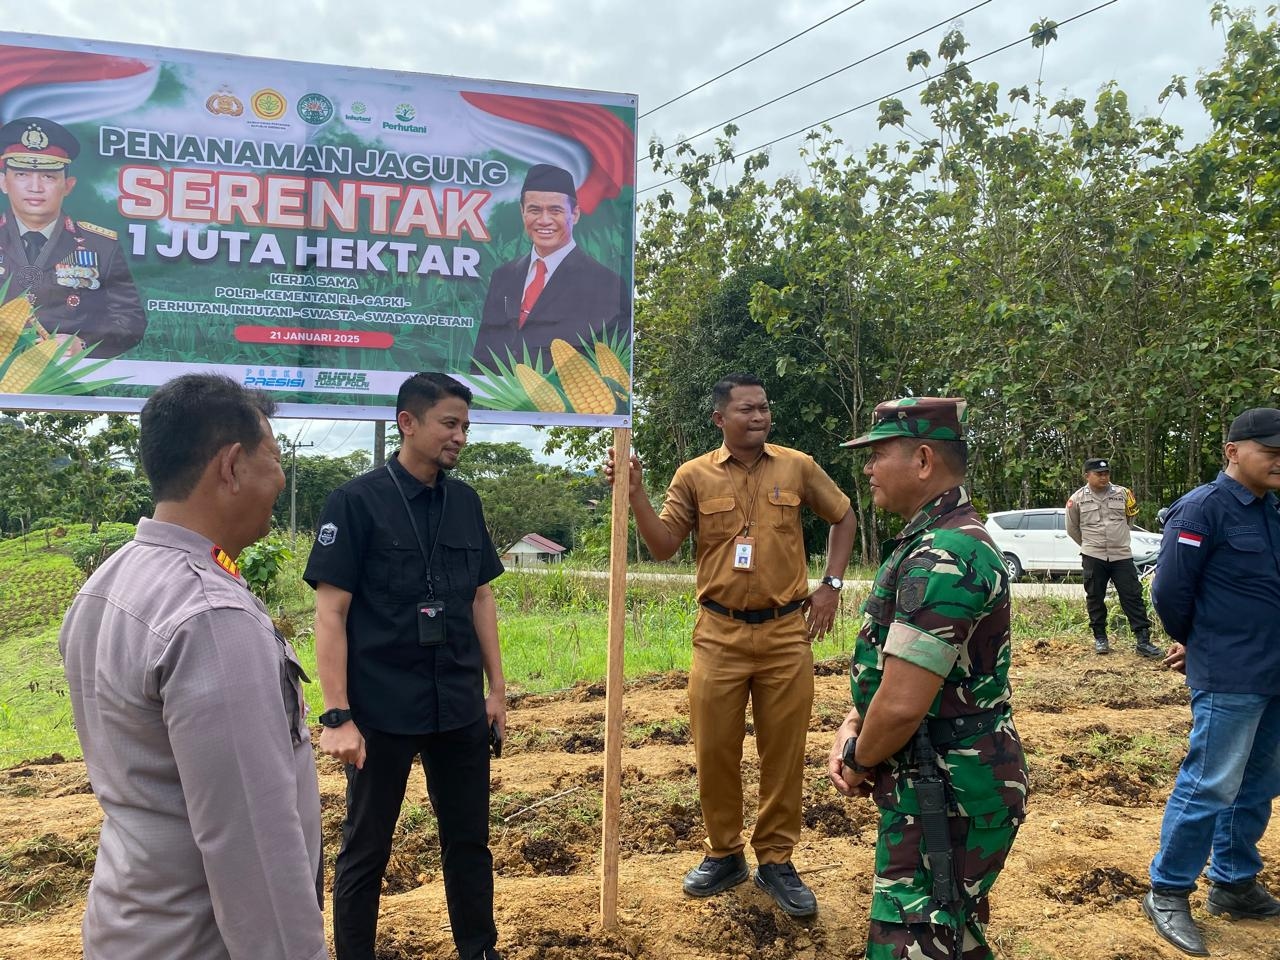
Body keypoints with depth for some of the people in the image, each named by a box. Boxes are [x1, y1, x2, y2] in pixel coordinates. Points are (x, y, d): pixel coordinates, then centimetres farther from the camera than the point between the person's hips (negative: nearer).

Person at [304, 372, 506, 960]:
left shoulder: (466, 502, 6)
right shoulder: (356, 502, -10)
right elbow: (330, 614, -11)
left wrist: (497, 689, 11)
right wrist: (338, 716, -16)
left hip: (460, 709, 5)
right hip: (381, 712, -5)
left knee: (469, 840, 16)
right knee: (365, 849, 11)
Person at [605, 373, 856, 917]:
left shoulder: (797, 467, 1)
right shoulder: (694, 475, 0)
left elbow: (844, 518, 15)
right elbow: (662, 549, -1)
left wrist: (831, 585, 7)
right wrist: (635, 495, -14)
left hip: (787, 632, 0)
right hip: (720, 634, 0)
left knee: (783, 752, 7)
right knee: (714, 750, 7)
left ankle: (776, 861, 23)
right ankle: (723, 854, 26)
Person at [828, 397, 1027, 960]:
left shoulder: (941, 557, -23)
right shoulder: (956, 537, 12)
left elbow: (902, 704, -27)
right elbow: (896, 665, 18)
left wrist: (858, 764, -9)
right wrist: (850, 730, 5)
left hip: (945, 799, -11)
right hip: (959, 785, 11)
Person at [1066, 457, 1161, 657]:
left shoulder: (1122, 494, 2)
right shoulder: (1077, 499, -1)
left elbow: (1130, 520, 19)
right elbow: (1072, 529, 11)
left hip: (1122, 555, 1)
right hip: (1093, 558, -1)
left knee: (1133, 596, -1)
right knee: (1095, 599, 6)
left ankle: (1143, 641, 1)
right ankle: (1100, 638, 19)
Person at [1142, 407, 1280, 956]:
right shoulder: (1203, 509, -14)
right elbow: (1169, 591, -15)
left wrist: (1195, 644, 10)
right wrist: (1192, 642, 2)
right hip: (1229, 679, -8)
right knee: (1210, 787, -2)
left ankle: (1234, 884, 31)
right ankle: (1168, 893, 12)